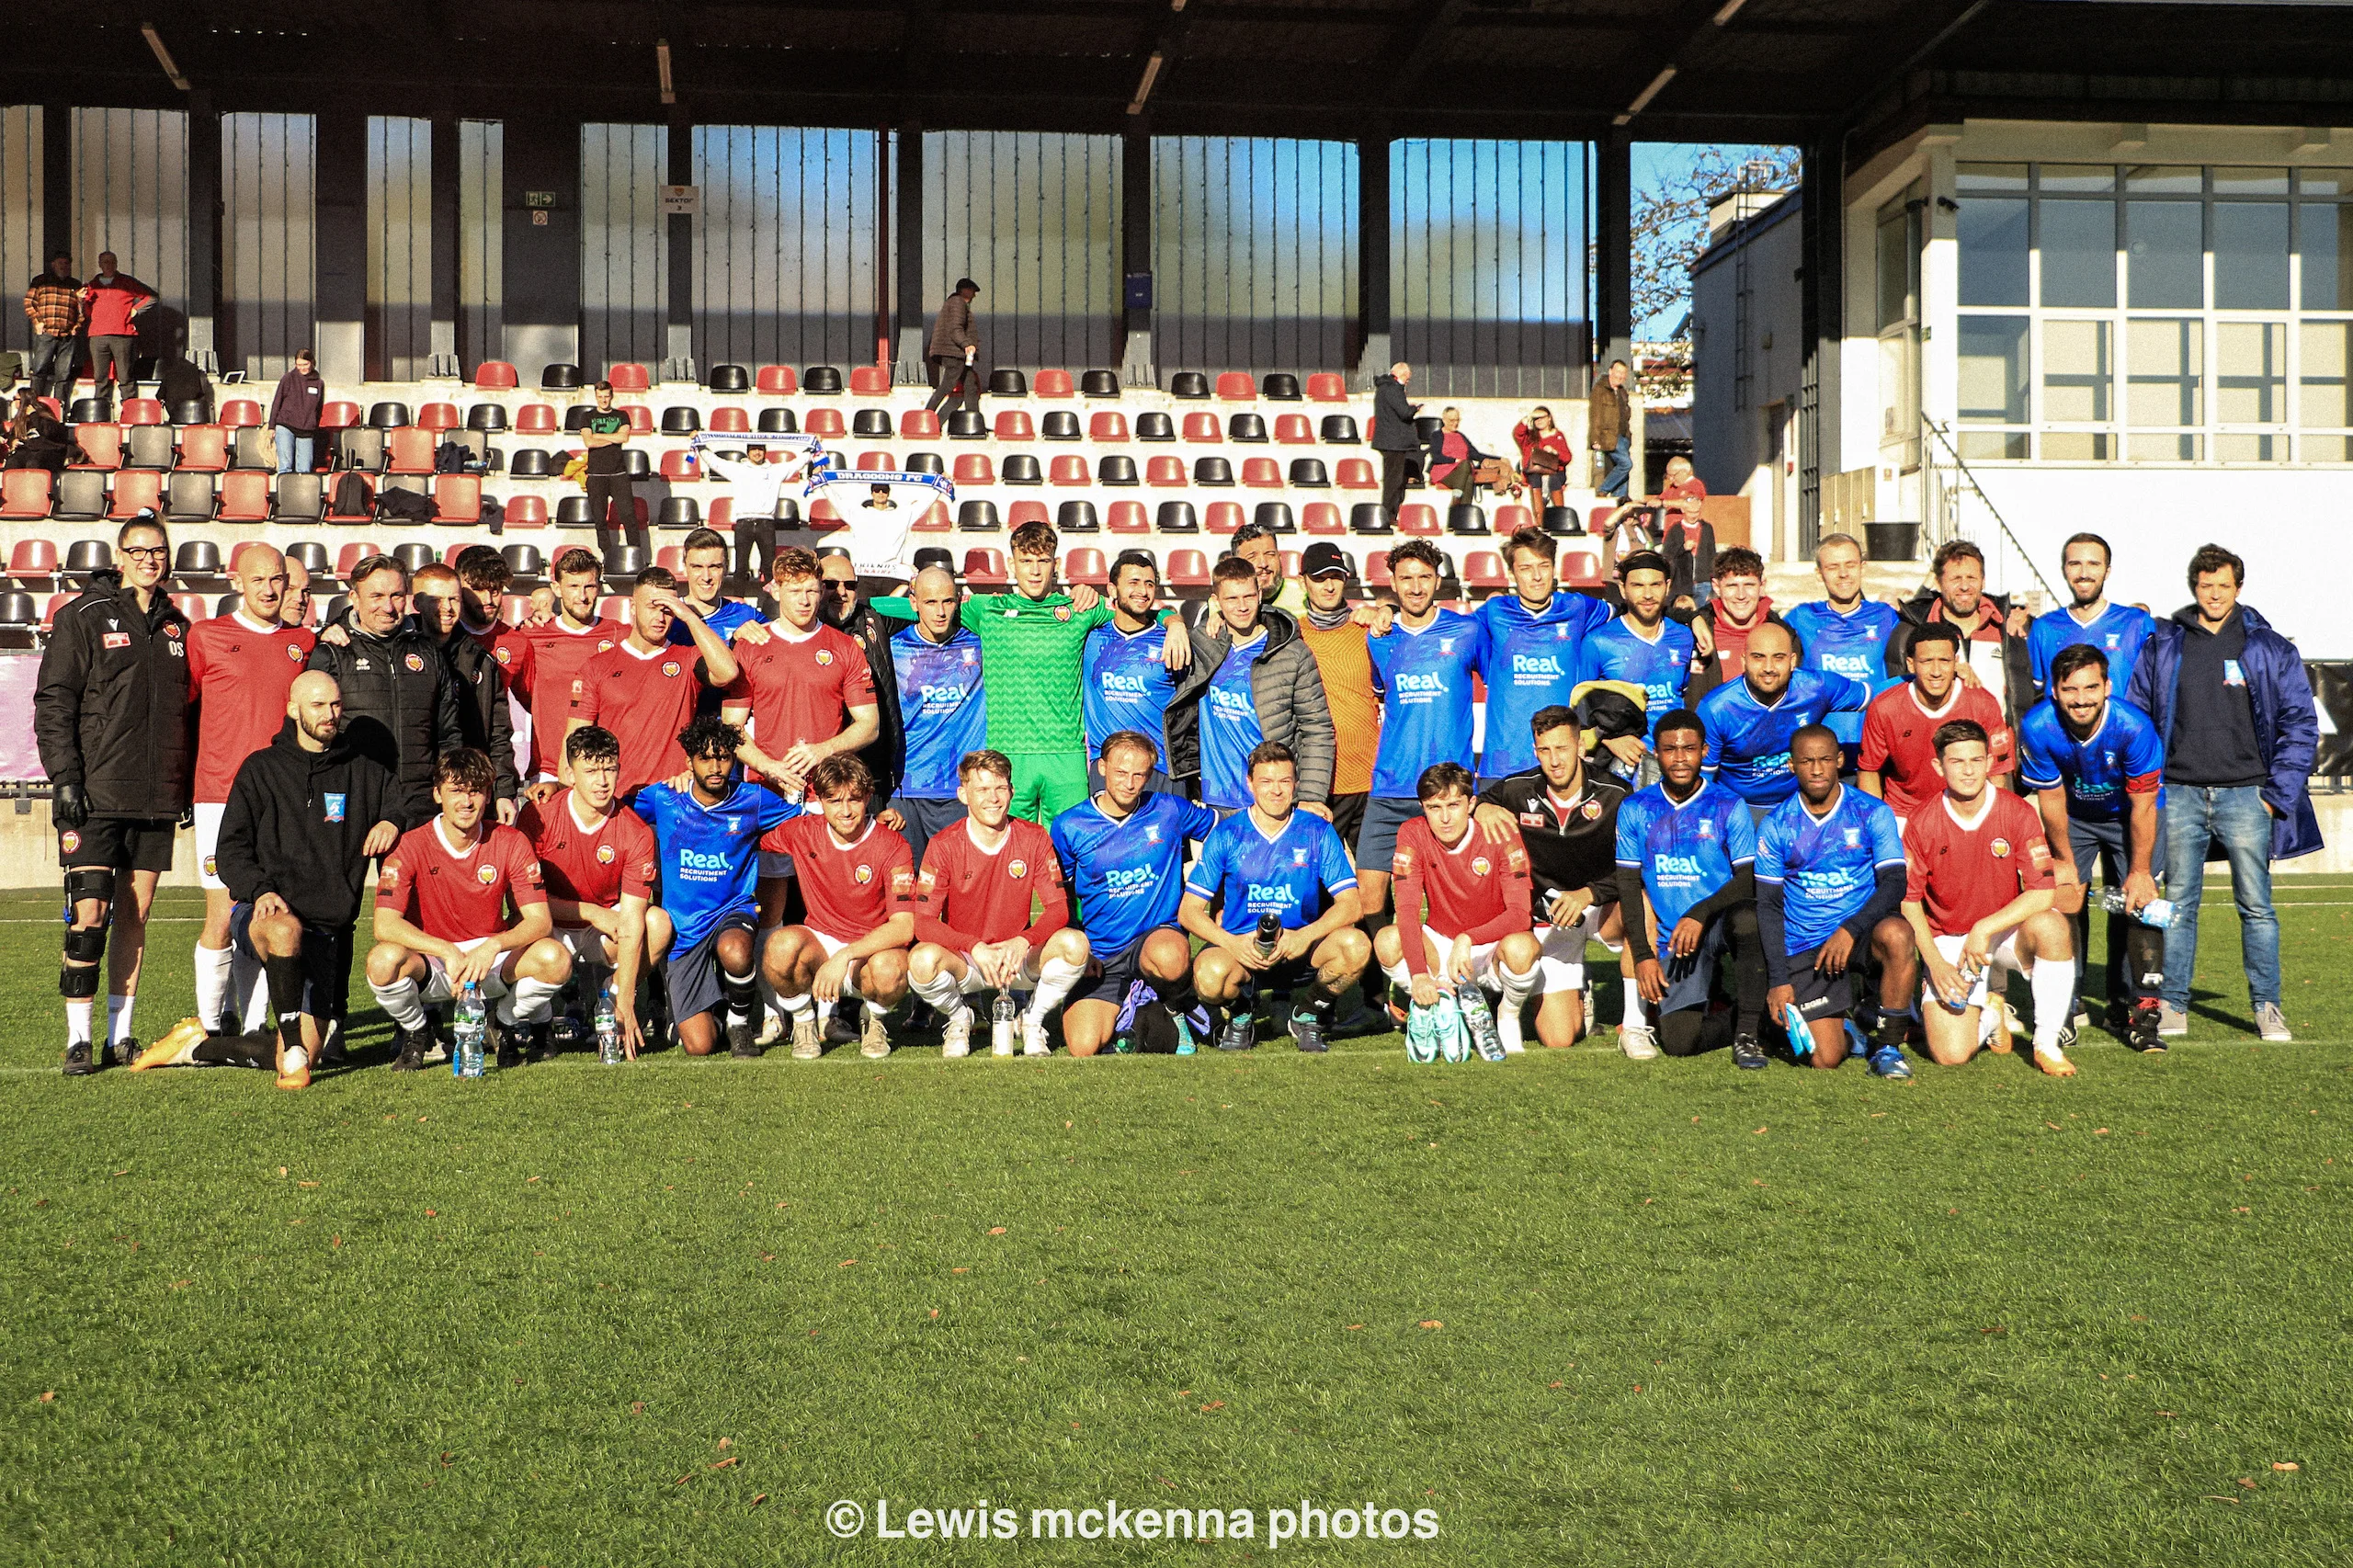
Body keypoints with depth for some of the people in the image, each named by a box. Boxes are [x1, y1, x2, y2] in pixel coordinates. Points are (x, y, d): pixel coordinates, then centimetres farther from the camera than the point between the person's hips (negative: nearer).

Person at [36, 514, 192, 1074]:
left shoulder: (175, 625, 14)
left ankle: (120, 1035, 14)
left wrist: (187, 784, 13)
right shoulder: (82, 617, -1)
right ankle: (78, 1040, -2)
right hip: (96, 794, -5)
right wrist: (64, 779, -12)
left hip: (157, 797, 5)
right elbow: (53, 702, -4)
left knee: (136, 913, 7)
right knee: (89, 913, -9)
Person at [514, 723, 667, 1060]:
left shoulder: (636, 833, -15)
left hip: (601, 940, 2)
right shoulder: (538, 816, -14)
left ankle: (606, 1001, -1)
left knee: (659, 922, -28)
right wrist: (591, 912, -17)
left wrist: (624, 1005, -29)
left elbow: (631, 924, -21)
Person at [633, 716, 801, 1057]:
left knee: (735, 953, -40)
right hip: (684, 927, 0)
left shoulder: (752, 799, -2)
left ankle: (740, 1021, -5)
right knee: (699, 1047, -11)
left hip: (733, 910, 0)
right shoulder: (662, 799, -3)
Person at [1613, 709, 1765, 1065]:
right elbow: (1629, 885, 5)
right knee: (1678, 1042, -19)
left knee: (1748, 918, -39)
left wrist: (1700, 914, -23)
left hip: (1721, 920, -1)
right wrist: (1643, 954, -3)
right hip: (1673, 939, 1)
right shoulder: (1634, 810, 5)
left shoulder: (1728, 807, 0)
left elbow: (1750, 879, -7)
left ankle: (1747, 1029, -20)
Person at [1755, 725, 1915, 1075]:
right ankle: (1842, 1022, 29)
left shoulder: (1872, 813, -2)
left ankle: (1888, 1045, -18)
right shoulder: (1775, 826, 1)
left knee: (1896, 935, -37)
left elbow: (1894, 883, -9)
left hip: (1862, 930, 0)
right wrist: (1777, 979, -5)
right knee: (1826, 1058, -10)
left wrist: (1850, 929, -25)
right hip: (1804, 948, 1)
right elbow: (1768, 905, 2)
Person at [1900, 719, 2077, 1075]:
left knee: (2051, 925, -36)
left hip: (2007, 932, 0)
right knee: (1950, 1054, -18)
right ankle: (1990, 1011, 21)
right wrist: (1935, 962, -15)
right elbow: (1909, 900, -4)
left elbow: (2041, 893, -16)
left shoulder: (2018, 813, -10)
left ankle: (2047, 1045, -15)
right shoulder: (1922, 824, -9)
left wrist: (1984, 929, -25)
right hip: (1948, 941, 0)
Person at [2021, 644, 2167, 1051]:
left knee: (2137, 902, -12)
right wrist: (2064, 861, -5)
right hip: (2073, 817, 2)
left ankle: (2140, 1009, -8)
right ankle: (2065, 1006, 1)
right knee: (2064, 900, -9)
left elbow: (2143, 807, -21)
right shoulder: (2037, 728, -29)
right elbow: (2052, 800, -14)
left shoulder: (2134, 727, -33)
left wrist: (2140, 871, -15)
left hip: (2129, 815, -1)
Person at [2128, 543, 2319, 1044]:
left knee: (2256, 904, 1)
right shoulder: (2161, 646, 8)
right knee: (2178, 904, 4)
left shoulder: (2270, 649, 6)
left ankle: (2267, 1007, 11)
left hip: (2245, 794, -1)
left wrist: (2279, 794, -2)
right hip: (2179, 795, 1)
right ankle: (2173, 1006, 9)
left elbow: (2300, 724, 6)